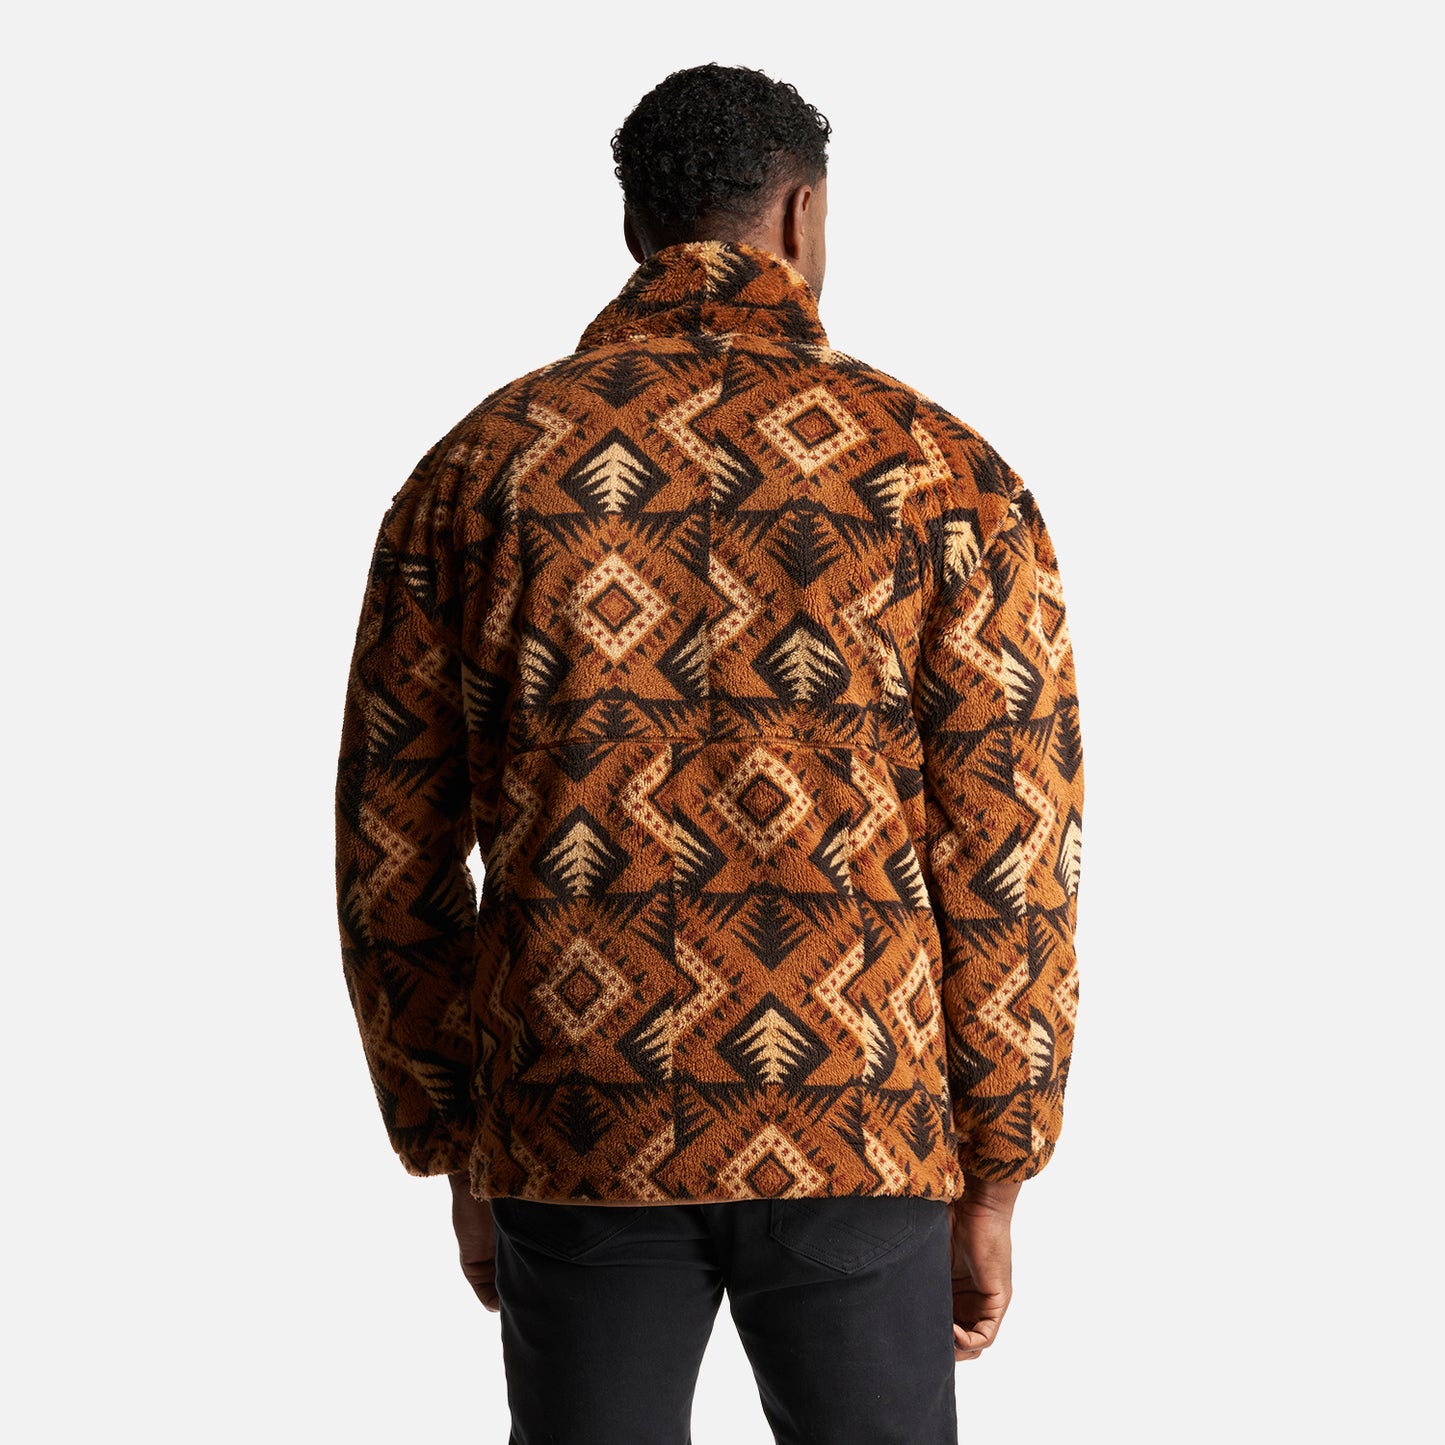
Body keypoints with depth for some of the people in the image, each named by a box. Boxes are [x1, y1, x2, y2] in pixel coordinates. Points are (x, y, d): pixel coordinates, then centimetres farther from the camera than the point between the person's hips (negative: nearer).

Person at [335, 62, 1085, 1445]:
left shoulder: (477, 469, 2)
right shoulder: (941, 477, -4)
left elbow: (391, 856, 3)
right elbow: (1008, 863, -6)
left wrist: (458, 1154, 14)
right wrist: (992, 1184, 3)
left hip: (583, 1135, 2)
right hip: (851, 1141, -1)